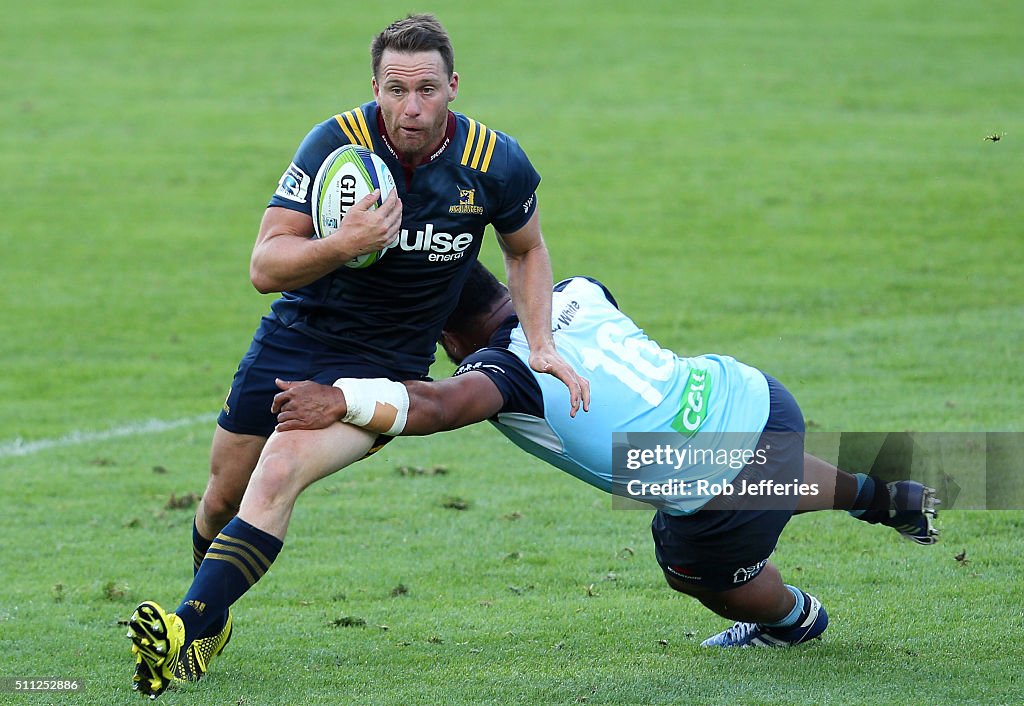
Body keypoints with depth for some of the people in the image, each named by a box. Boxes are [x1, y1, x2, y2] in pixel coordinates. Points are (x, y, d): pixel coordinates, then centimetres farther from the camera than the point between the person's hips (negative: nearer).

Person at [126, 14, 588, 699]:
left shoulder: (496, 163, -13)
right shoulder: (337, 143, -18)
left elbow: (527, 249, 10)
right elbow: (265, 267, -20)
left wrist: (542, 345, -2)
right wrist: (345, 244, -37)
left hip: (384, 364, -2)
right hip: (295, 336, 2)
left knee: (277, 476, -25)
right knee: (224, 496, 9)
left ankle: (189, 633, -32)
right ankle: (212, 616, 39)